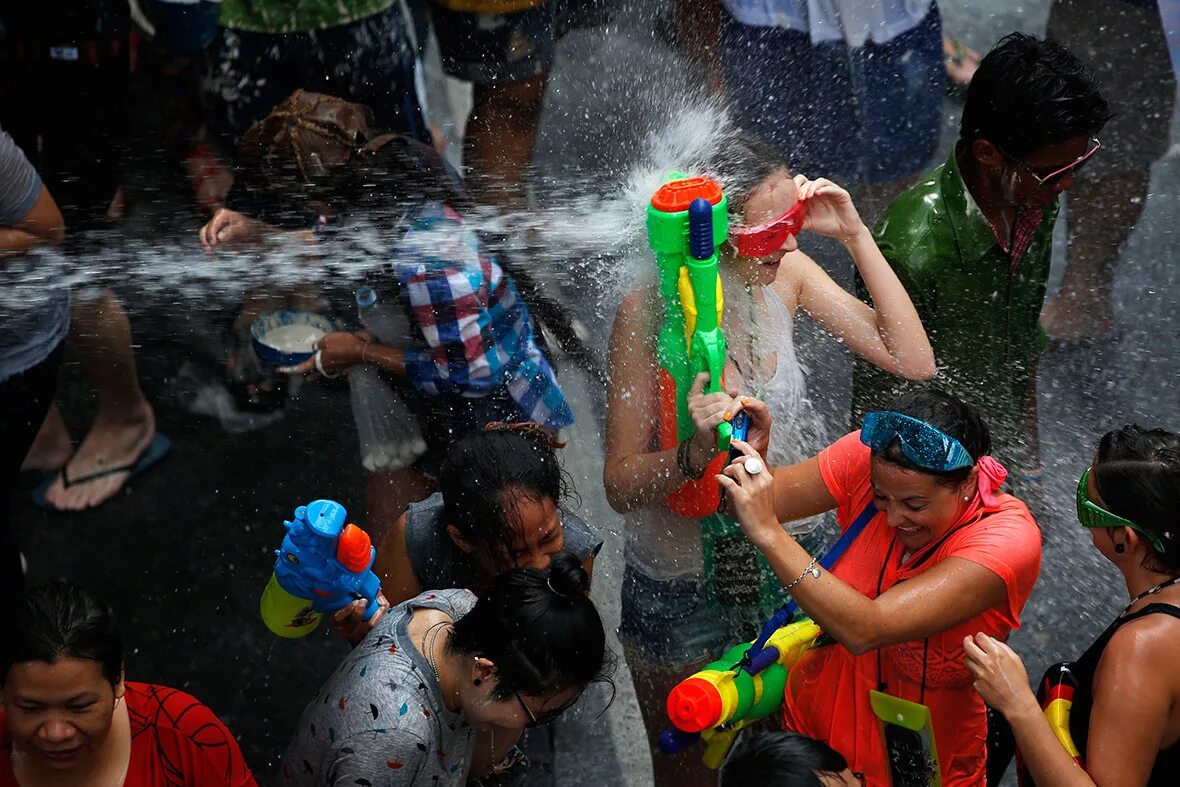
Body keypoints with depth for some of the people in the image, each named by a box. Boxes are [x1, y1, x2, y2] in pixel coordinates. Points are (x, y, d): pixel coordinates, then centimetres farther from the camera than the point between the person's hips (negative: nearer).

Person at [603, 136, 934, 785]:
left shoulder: (786, 272, -11)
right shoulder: (648, 316, -25)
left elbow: (912, 361, -12)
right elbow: (621, 487, -23)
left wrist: (855, 236, -19)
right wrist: (693, 453, -44)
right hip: (683, 590, -4)